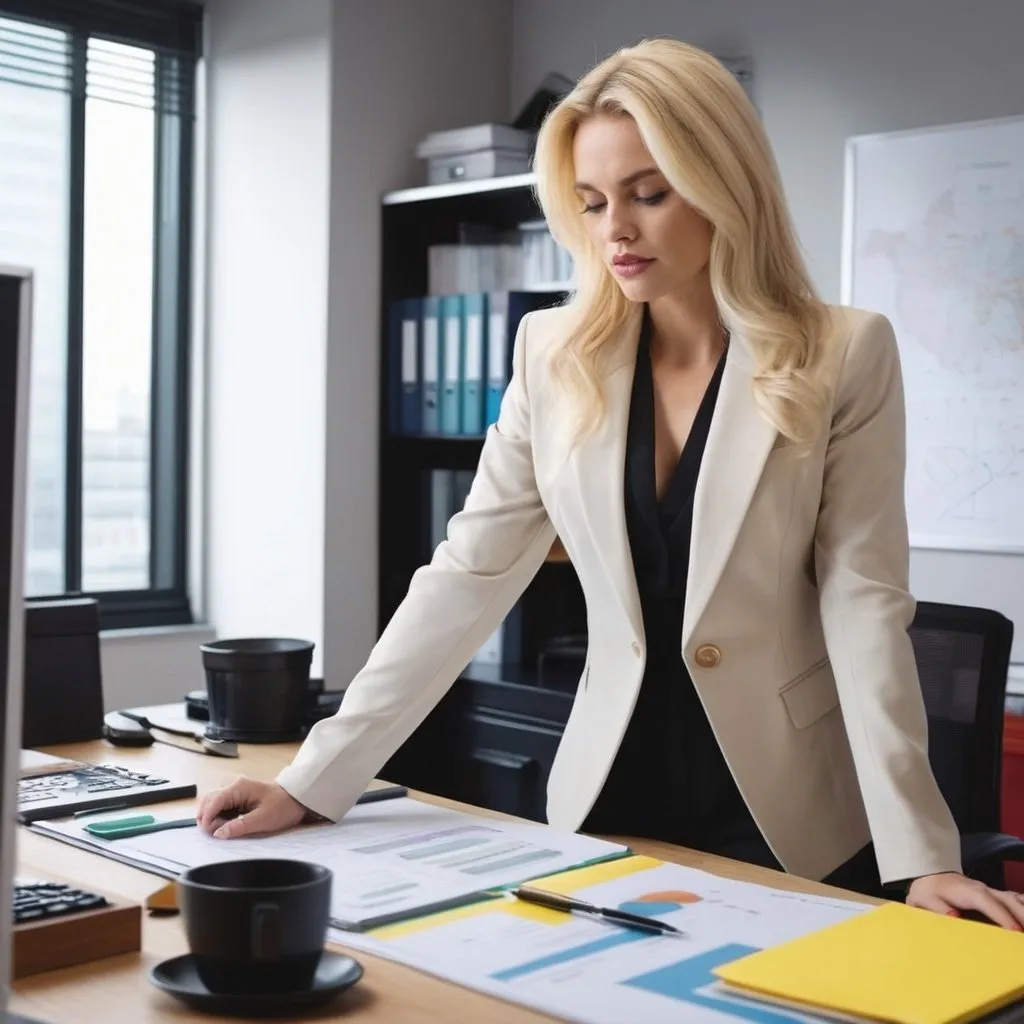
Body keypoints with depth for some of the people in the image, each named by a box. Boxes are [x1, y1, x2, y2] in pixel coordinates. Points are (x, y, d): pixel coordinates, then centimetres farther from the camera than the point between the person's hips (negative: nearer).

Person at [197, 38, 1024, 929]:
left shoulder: (843, 356, -9)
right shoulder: (554, 354, -3)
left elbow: (864, 604, -11)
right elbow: (468, 576, -4)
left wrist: (919, 850, -18)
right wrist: (314, 780, -9)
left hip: (790, 821, -2)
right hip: (610, 797, 3)